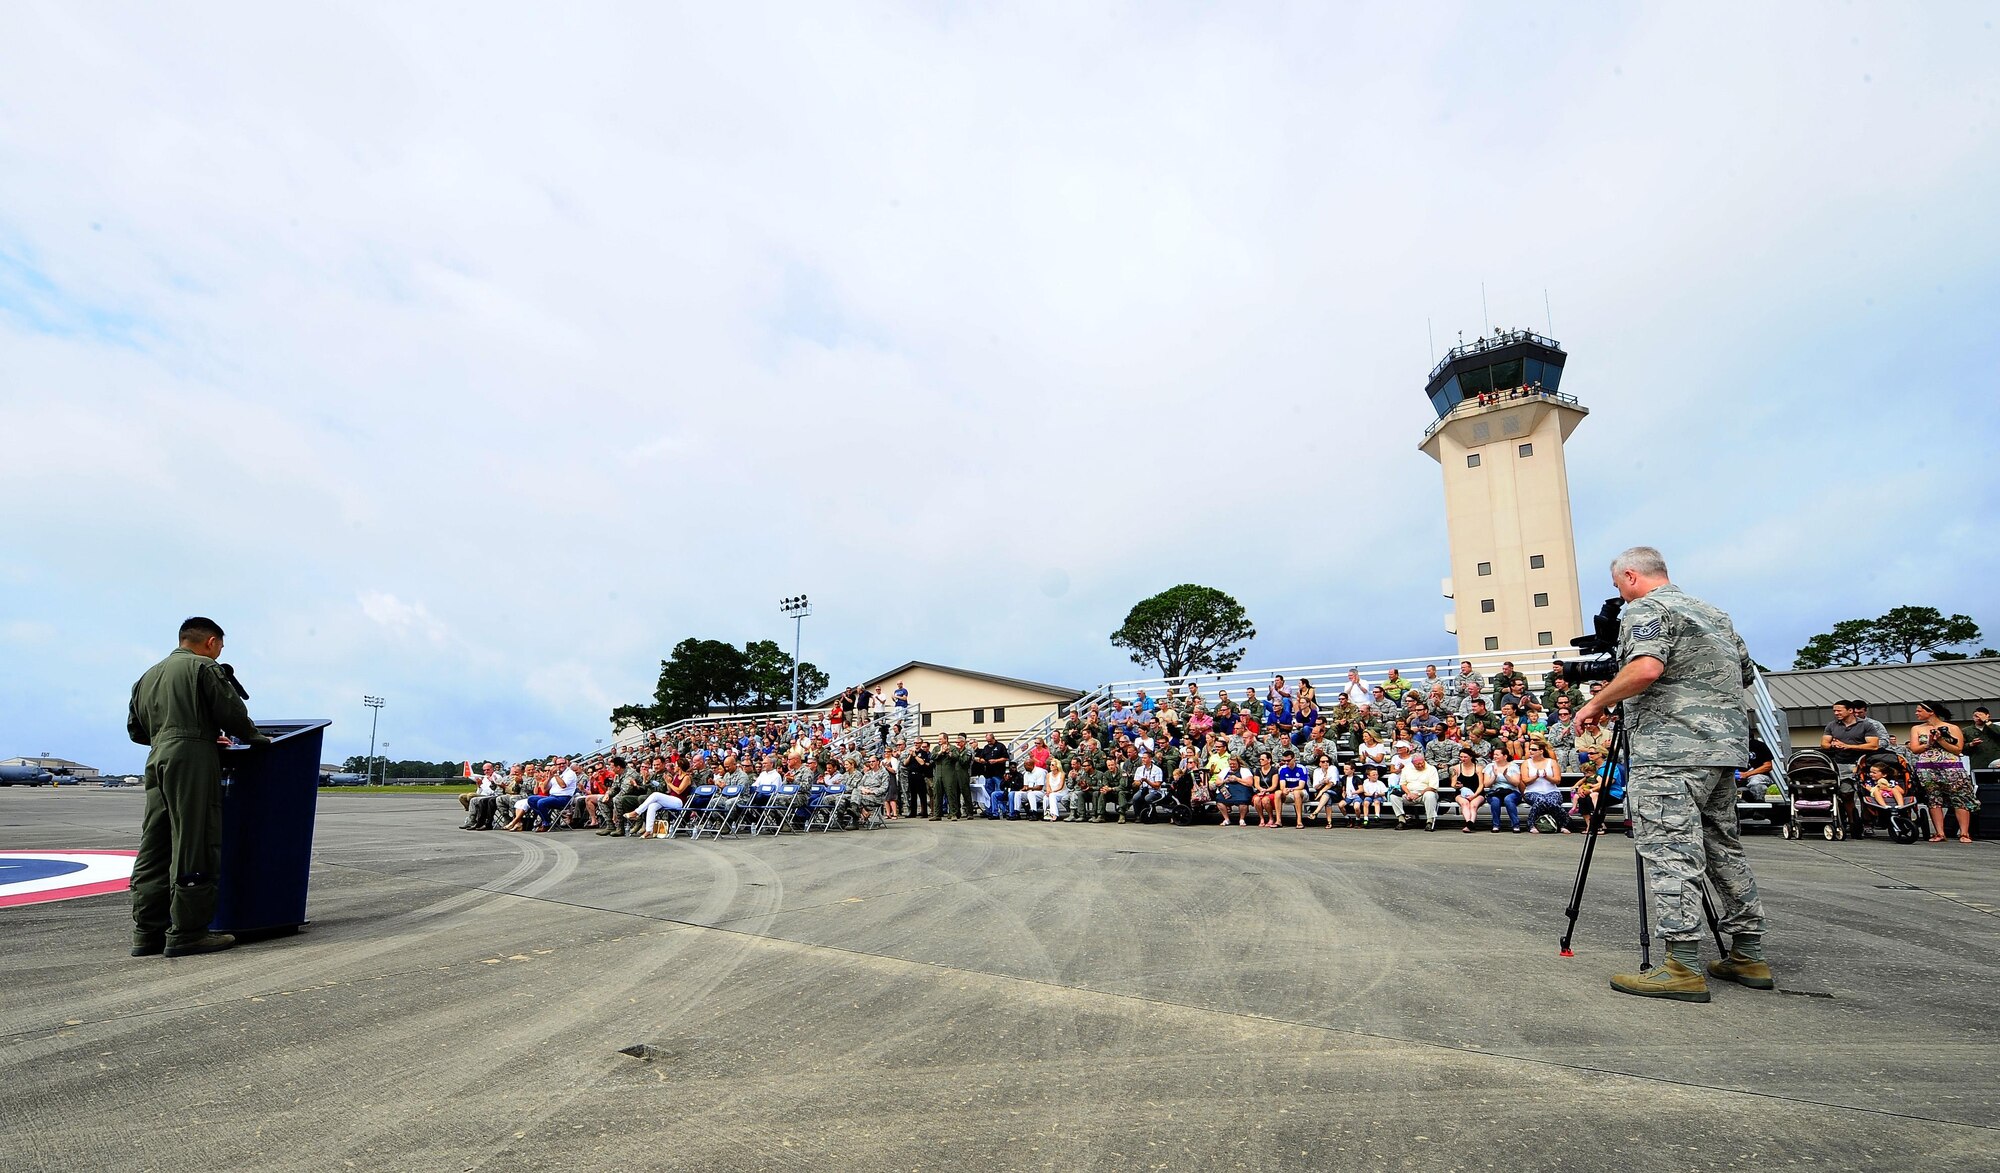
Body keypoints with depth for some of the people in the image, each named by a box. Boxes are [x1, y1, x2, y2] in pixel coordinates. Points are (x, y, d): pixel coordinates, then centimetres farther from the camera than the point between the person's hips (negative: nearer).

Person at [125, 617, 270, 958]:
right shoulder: (204, 667, -1)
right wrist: (254, 736, 11)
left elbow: (135, 729, 26)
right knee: (194, 847, -6)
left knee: (153, 849, 10)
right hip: (193, 762, -8)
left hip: (157, 761, 8)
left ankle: (147, 931, 12)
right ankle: (186, 932, -4)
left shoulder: (147, 677, 23)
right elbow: (231, 713, -7)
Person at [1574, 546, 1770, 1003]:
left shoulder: (1644, 610, -7)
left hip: (1671, 748, -10)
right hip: (1726, 745, 10)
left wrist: (1597, 703, -12)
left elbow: (1646, 668, -23)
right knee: (1724, 848, 16)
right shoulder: (1715, 613, 22)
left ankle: (1683, 967, -12)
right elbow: (1746, 673, 27)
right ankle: (1748, 956, 21)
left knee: (1670, 850, -10)